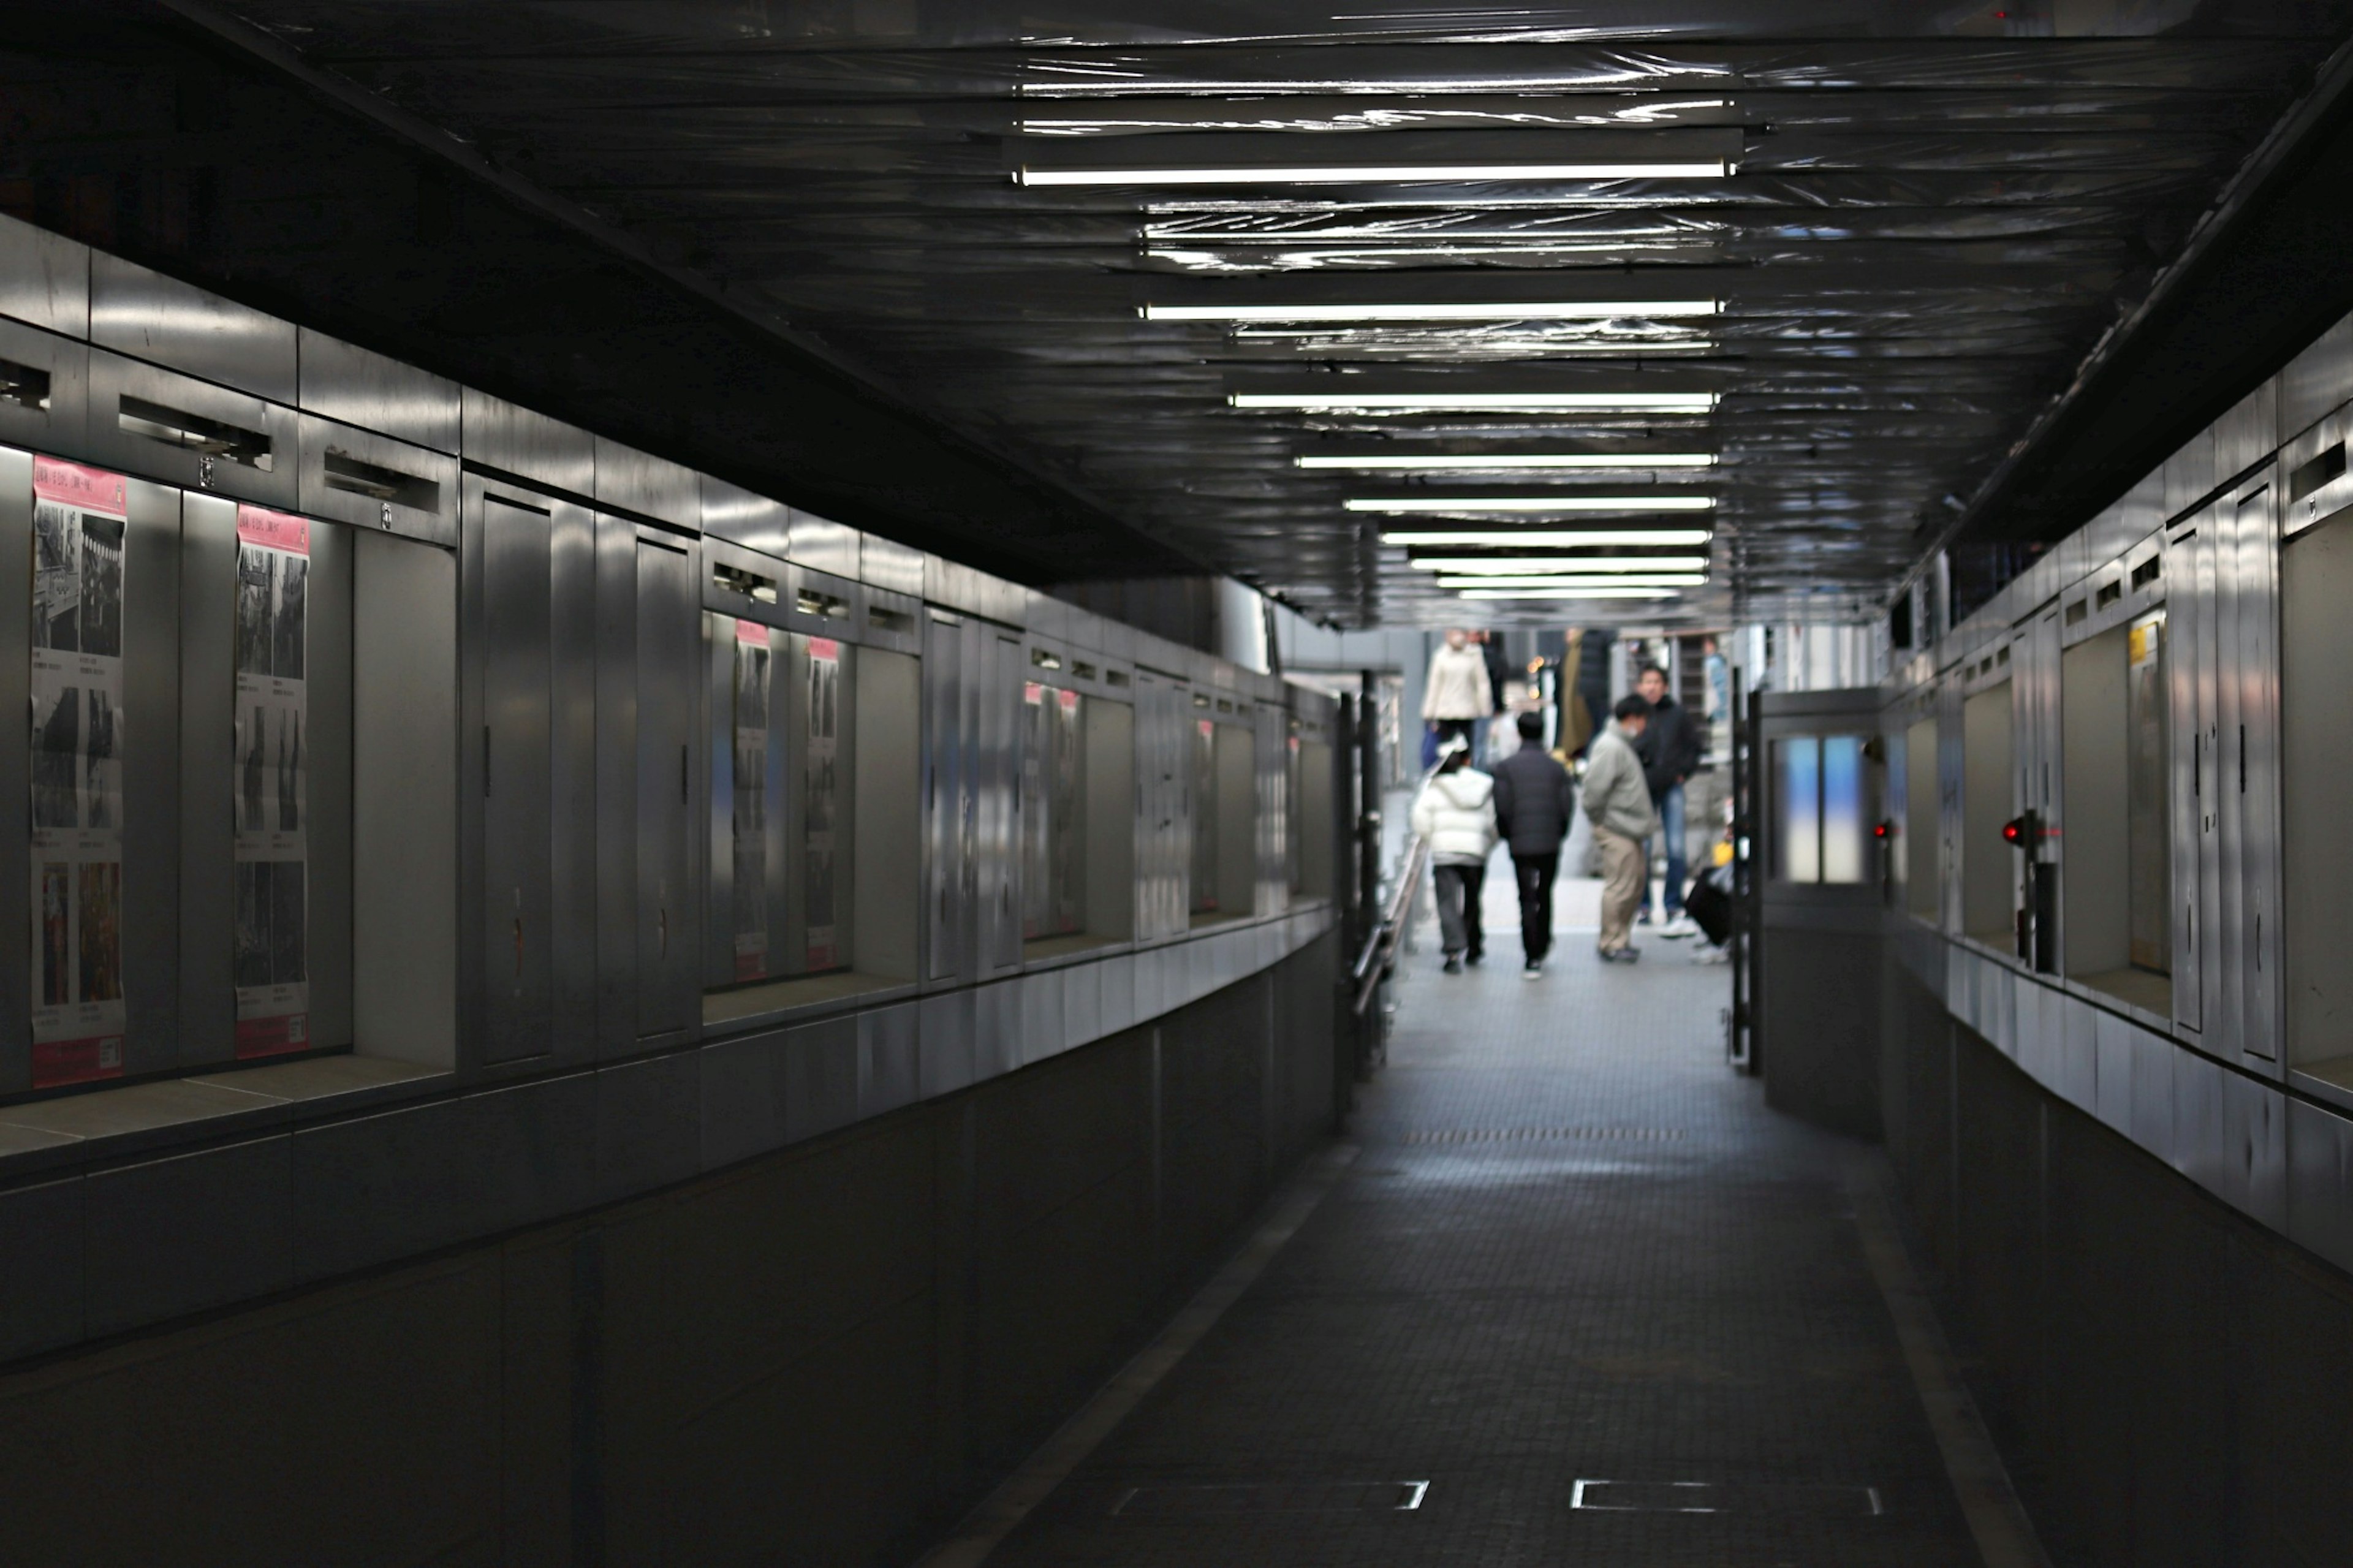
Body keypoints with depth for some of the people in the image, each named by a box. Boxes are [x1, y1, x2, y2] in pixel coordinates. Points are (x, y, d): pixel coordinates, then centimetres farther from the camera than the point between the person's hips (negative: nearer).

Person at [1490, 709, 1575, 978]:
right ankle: (1542, 947, 28)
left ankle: (1533, 959, -6)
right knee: (1545, 896, 19)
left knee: (1527, 899, -1)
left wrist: (1508, 835, 7)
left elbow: (1502, 807, -8)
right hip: (1551, 844, 2)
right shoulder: (1556, 767, 0)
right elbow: (1567, 806, -3)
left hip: (1521, 844, -2)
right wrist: (1558, 833, 12)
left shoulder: (1505, 767, -4)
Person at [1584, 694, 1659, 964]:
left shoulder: (1623, 745, 17)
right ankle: (1611, 945, -1)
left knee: (1637, 880, 15)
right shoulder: (1610, 747, -16)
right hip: (1615, 831, -11)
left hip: (1630, 831, 11)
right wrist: (1600, 820, -12)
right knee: (1619, 887, -8)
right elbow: (1595, 789, -21)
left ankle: (1620, 939, 23)